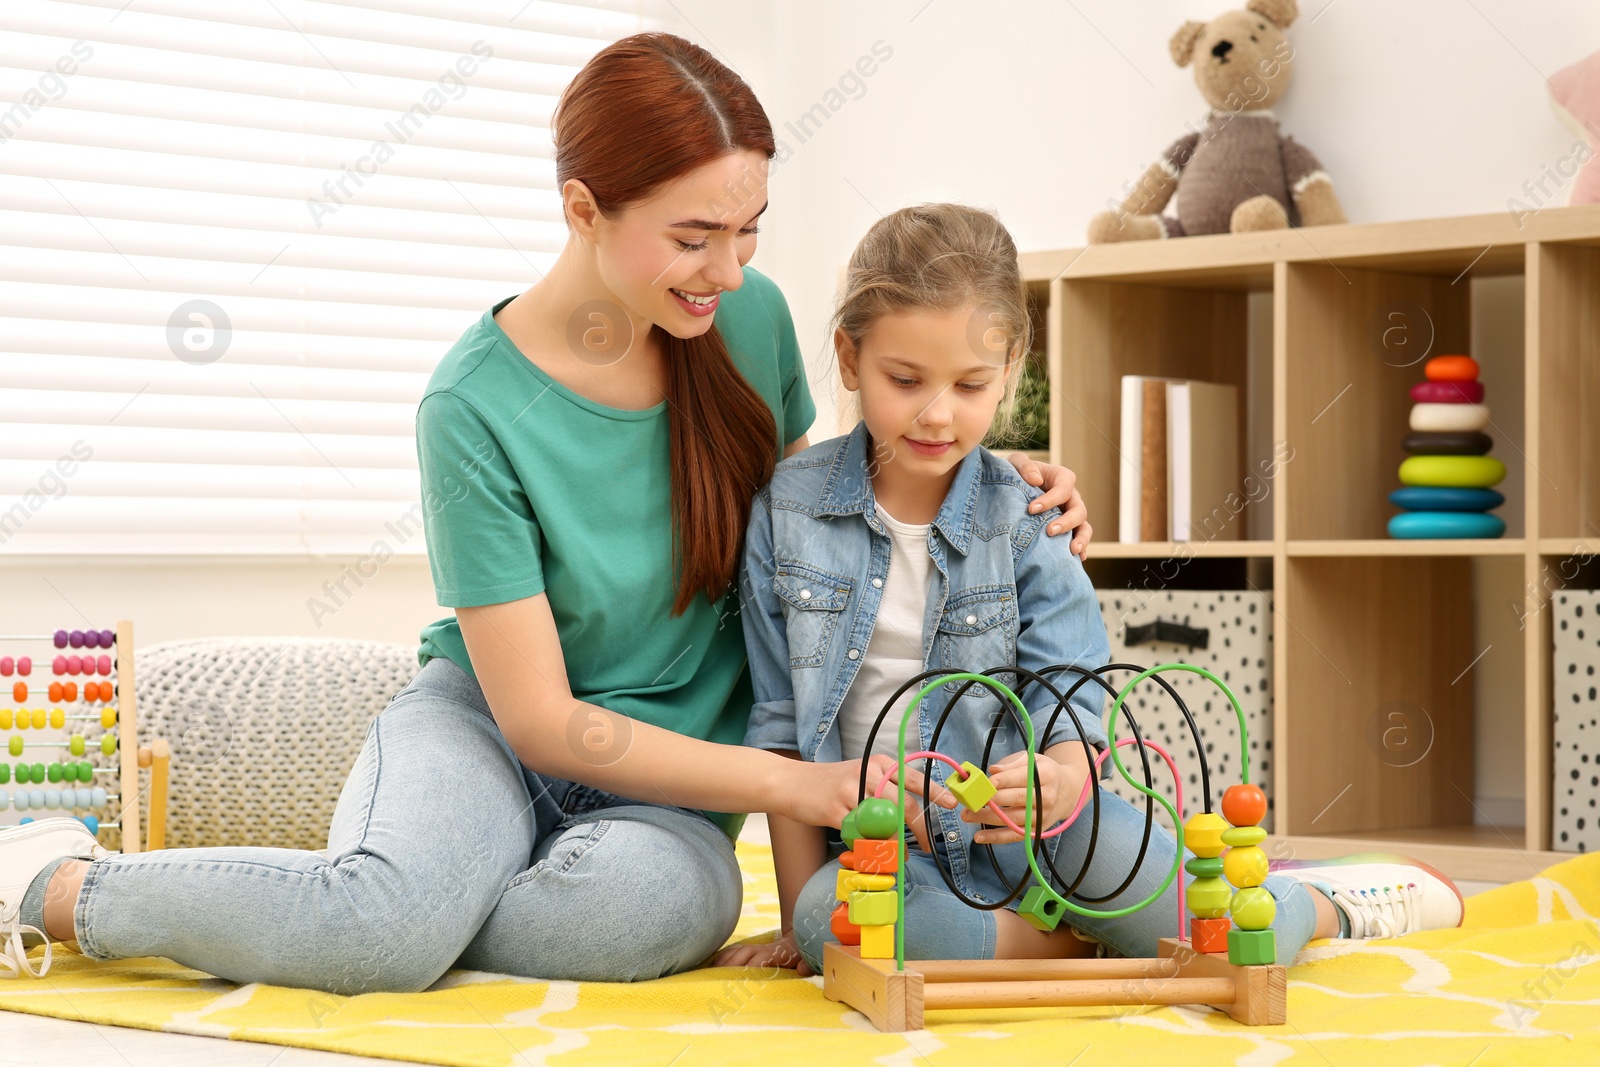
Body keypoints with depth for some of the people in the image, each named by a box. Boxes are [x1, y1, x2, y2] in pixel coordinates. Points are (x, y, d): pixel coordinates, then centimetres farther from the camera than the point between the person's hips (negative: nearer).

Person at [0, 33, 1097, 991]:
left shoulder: (752, 319, -3)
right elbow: (541, 719, -16)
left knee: (659, 902, -36)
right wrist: (788, 782, -20)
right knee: (394, 916, -37)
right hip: (486, 723, -3)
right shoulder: (479, 408, -18)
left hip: (671, 779, 4)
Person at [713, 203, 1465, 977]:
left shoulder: (1026, 527, -2)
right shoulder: (787, 509, -1)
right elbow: (780, 730, 2)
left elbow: (1071, 722, -8)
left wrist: (1055, 782, -33)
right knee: (829, 917, -33)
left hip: (1019, 830, 1)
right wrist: (801, 914, -3)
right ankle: (1066, 942, -17)